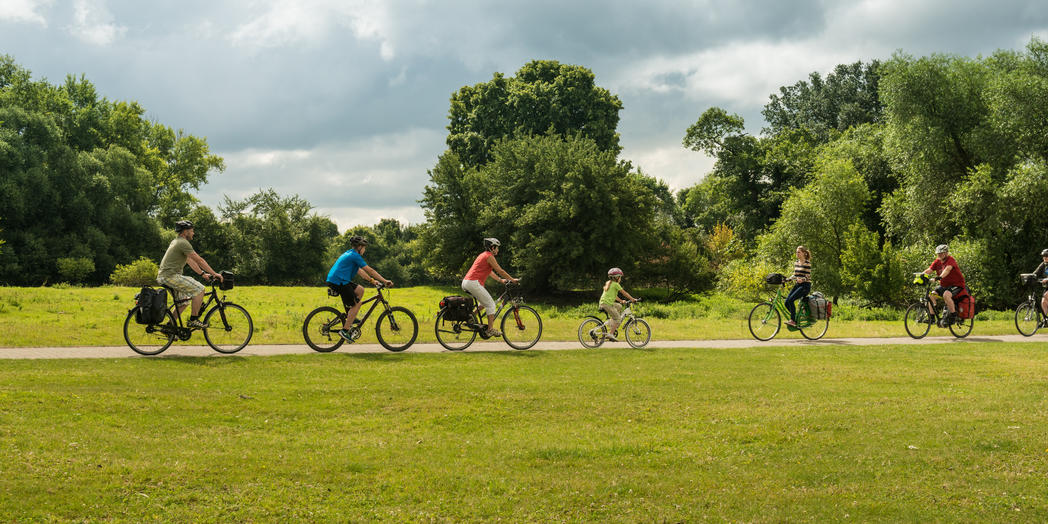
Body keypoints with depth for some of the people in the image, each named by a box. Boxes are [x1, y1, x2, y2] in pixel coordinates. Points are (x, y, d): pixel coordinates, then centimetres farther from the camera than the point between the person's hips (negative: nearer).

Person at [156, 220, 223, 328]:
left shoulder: (176, 241, 21)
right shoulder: (183, 243, -12)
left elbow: (190, 261, 24)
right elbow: (199, 260, -12)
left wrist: (203, 274, 22)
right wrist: (214, 274, -8)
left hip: (163, 276, 11)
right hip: (170, 276, -11)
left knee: (182, 303, 19)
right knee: (199, 289, -13)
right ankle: (193, 320, -8)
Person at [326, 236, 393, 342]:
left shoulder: (349, 254, 21)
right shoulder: (355, 255, -9)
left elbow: (360, 271, 26)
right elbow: (370, 270, -9)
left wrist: (372, 280, 22)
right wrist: (385, 281, -6)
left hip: (334, 280, 10)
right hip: (339, 282, -10)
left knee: (360, 290, 15)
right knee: (356, 304, -5)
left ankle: (350, 316, 15)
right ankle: (344, 330, -7)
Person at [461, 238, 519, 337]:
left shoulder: (483, 255, 24)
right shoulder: (489, 256, -6)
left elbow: (489, 271, 36)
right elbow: (500, 271, -4)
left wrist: (500, 280, 39)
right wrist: (512, 279, 5)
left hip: (465, 282, 10)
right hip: (473, 283, -10)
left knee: (485, 302, 22)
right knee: (490, 304, -3)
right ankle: (490, 330, -4)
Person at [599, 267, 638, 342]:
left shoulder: (608, 283, 22)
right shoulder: (616, 284, -4)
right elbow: (624, 293, -1)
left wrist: (621, 301, 35)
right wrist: (632, 299, 7)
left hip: (603, 303, 9)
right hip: (607, 304, -9)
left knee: (619, 306, 27)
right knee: (618, 318, -5)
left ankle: (611, 321, 19)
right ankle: (610, 334, -12)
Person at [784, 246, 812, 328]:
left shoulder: (807, 263, -9)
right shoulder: (796, 263, 13)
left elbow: (808, 277, -13)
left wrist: (801, 280, -33)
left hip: (805, 286, -7)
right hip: (797, 285, 8)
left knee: (791, 299, -26)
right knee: (787, 302, -8)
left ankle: (793, 320, -21)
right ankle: (796, 318, 10)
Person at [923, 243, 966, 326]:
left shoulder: (950, 260, -17)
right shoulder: (937, 261, 3)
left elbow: (947, 269, -37)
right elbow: (929, 270, -6)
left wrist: (940, 277, -54)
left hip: (956, 285, -7)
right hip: (944, 285, 7)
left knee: (946, 295, -34)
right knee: (931, 295, -12)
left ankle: (953, 316, -21)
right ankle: (932, 317, -6)